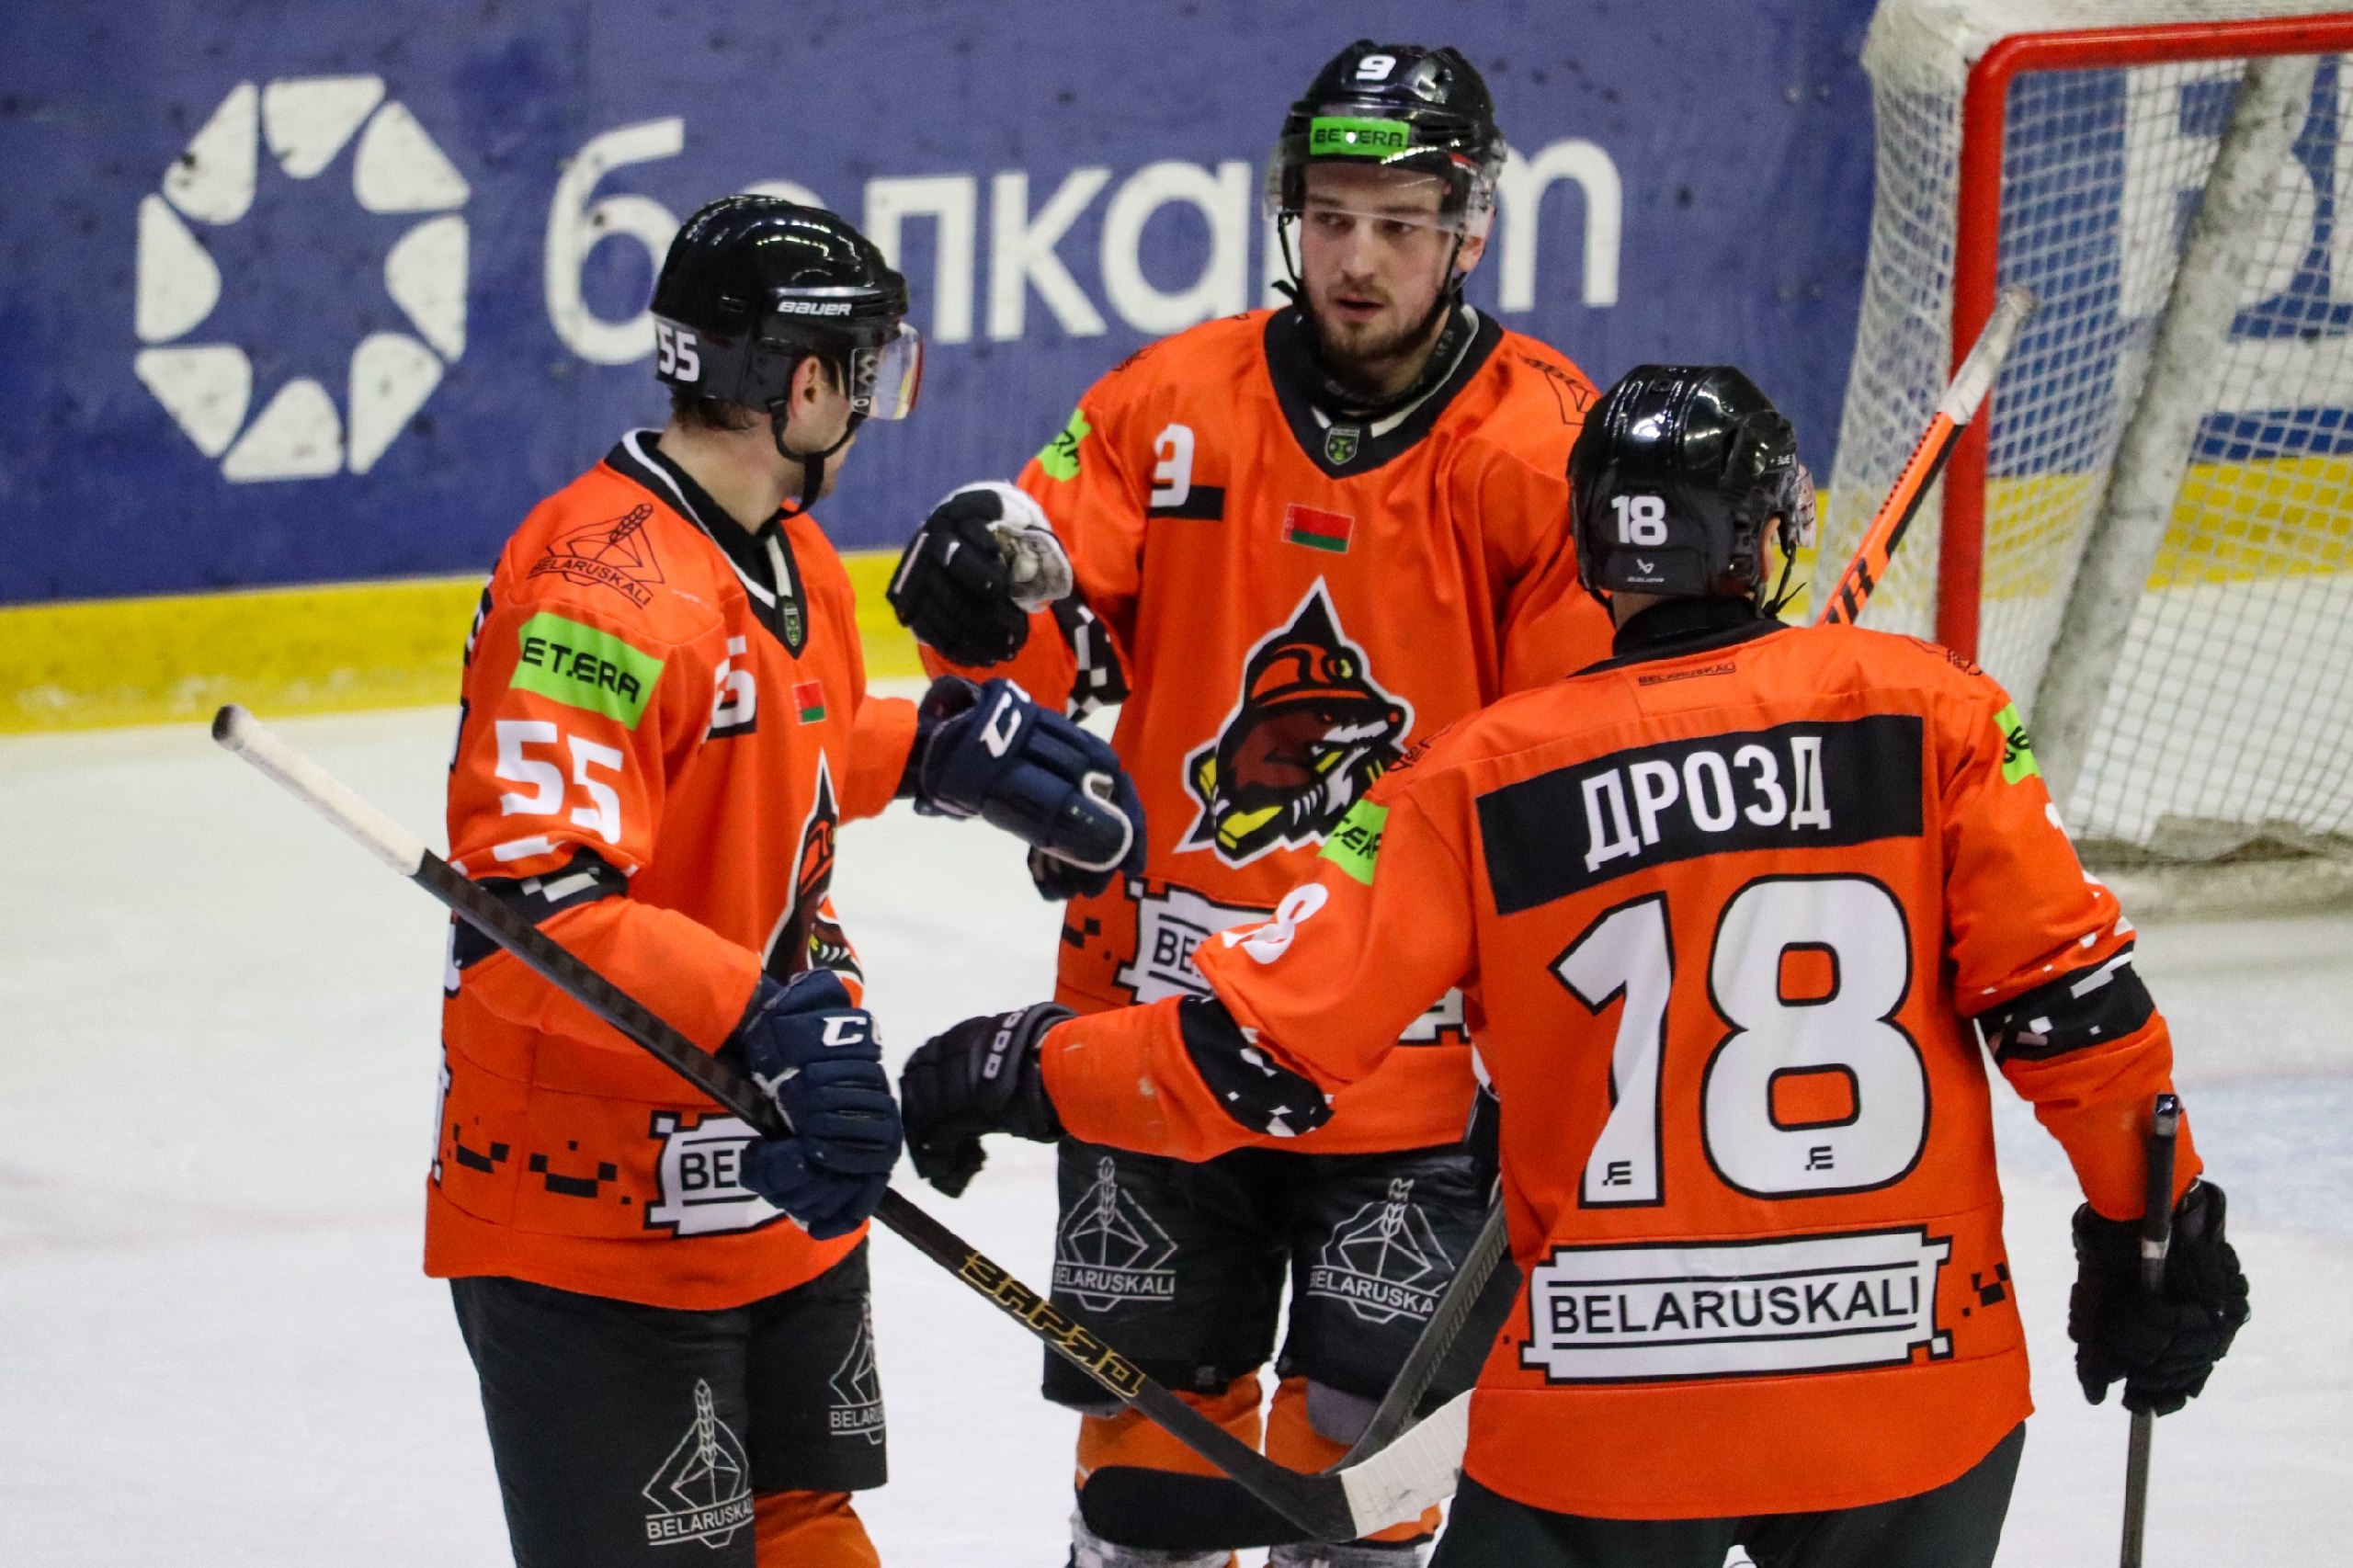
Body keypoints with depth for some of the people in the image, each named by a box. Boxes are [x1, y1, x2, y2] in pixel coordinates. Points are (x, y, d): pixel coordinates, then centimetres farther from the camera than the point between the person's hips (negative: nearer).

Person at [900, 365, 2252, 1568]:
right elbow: (2067, 1000, -5)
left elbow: (1270, 1052, -5)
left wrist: (1028, 1071, 9)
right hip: (1916, 1406, 1)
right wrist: (2155, 1230, 8)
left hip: (1606, 1413, -1)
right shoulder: (1927, 715, -2)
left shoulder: (1486, 782, -3)